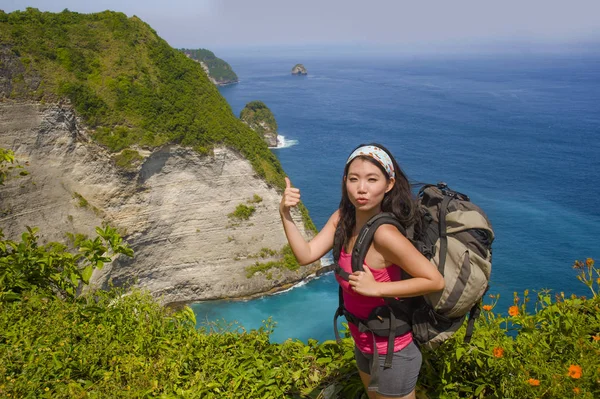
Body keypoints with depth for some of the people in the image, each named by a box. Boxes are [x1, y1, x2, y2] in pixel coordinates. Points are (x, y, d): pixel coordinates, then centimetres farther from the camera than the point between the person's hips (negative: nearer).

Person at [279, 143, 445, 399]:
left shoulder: (384, 233, -31)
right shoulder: (342, 218, -8)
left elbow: (435, 281, -27)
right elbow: (306, 255, -12)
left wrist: (376, 288, -30)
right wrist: (285, 214, -23)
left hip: (391, 351, -7)